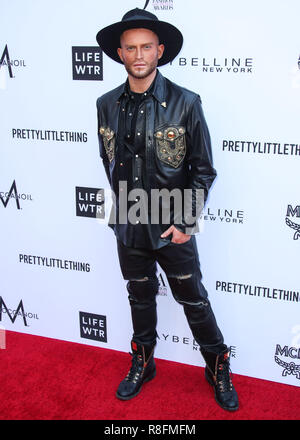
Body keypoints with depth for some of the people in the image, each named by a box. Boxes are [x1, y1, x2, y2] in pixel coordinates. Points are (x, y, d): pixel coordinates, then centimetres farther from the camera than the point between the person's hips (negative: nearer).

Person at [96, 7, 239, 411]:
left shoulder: (185, 103, -11)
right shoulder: (107, 105, -1)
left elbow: (203, 169, -7)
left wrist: (184, 221, -11)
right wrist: (126, 205, 11)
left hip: (173, 227, -3)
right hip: (129, 226, 4)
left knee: (194, 300, 10)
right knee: (140, 297, 20)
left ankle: (217, 367, 33)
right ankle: (143, 364, 42)